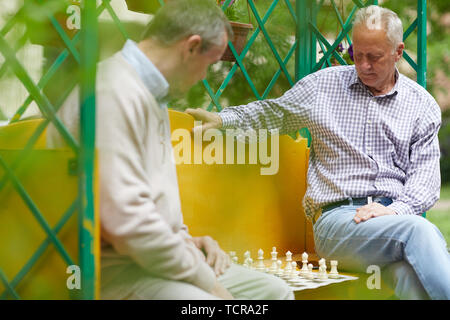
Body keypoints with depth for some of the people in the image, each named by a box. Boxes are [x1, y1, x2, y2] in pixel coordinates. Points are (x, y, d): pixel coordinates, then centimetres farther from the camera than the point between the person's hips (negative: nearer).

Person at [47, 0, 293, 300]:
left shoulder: (154, 95, 16)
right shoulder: (116, 94, -18)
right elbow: (125, 217, -25)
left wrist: (185, 239, 9)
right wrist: (205, 281, -16)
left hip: (152, 255, 10)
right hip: (113, 269, -10)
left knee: (275, 291, 5)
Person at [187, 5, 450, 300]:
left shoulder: (422, 104, 13)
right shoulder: (325, 84, 14)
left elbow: (426, 175, 8)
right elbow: (274, 113, 25)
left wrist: (395, 210, -11)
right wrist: (222, 118, 9)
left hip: (397, 215, 1)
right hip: (338, 217, -1)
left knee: (412, 273, -39)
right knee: (417, 230, -36)